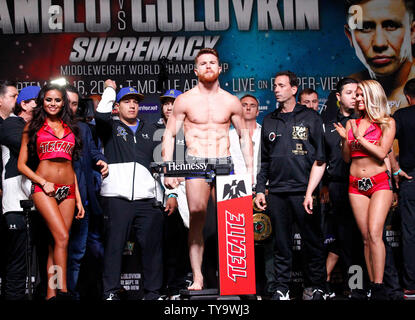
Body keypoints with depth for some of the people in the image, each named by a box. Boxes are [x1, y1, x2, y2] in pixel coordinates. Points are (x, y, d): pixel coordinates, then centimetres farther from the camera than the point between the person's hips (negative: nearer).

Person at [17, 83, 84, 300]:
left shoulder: (69, 127, 17)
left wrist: (78, 199, 14)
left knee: (56, 242, 0)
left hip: (68, 190, 4)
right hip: (43, 187, -4)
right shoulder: (33, 126, 8)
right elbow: (21, 164, 5)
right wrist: (43, 182, -10)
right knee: (62, 236, -20)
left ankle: (51, 294, 2)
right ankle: (62, 290, -19)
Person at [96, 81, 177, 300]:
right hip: (116, 197, -2)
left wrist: (171, 194, 10)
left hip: (148, 199, 2)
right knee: (114, 243, -5)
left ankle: (153, 292, 7)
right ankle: (110, 292, 1)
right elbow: (101, 116, -10)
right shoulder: (111, 128, 15)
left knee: (152, 245, 0)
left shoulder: (151, 131, 22)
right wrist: (110, 89, 5)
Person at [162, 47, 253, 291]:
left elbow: (244, 136, 17)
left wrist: (250, 169, 9)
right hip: (195, 163, -1)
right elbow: (169, 135, 6)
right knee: (197, 216, -13)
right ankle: (197, 276, -8)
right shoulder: (185, 100, 5)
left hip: (224, 163, 2)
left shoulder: (231, 102, 10)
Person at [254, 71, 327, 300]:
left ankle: (318, 287, 13)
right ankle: (281, 288, 14)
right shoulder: (269, 121, 15)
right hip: (277, 191, 3)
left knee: (313, 241, 1)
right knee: (281, 243, 7)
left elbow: (321, 155, 2)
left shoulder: (310, 118, 5)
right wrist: (260, 189, 10)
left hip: (304, 190, -3)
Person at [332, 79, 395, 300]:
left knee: (374, 233, -17)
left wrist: (359, 137, -8)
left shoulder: (387, 123, 3)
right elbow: (346, 158, 13)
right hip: (356, 184, 4)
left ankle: (379, 287, -17)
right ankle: (372, 286, 5)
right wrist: (345, 139, -4)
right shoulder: (351, 123, 13)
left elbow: (381, 153, -9)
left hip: (379, 182, -4)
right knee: (366, 237, 2)